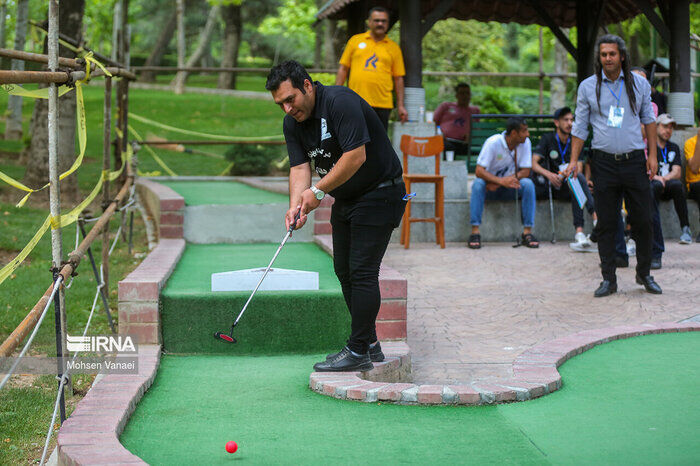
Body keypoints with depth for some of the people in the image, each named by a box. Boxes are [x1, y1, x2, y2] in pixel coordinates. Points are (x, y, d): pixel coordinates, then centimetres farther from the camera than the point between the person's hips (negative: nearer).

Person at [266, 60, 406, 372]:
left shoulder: (340, 102, -24)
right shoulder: (292, 123, 1)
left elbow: (356, 156, -29)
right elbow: (300, 167, -4)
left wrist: (319, 192, -25)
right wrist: (296, 205, -23)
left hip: (379, 194, -9)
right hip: (345, 200, 9)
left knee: (362, 270, -11)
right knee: (344, 270, 10)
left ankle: (358, 352, -6)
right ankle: (369, 343, 20)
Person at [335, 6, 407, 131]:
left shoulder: (394, 47, 11)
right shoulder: (355, 41, 10)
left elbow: (398, 78, 10)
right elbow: (343, 68, 12)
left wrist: (400, 106, 5)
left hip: (382, 104, 0)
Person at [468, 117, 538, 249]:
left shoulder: (525, 143, -11)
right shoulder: (493, 142, -21)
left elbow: (525, 172, -12)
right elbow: (479, 171, -25)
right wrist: (501, 181, -42)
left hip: (510, 189, 2)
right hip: (491, 186, -2)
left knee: (528, 184, -27)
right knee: (478, 183, -33)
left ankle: (527, 232, -25)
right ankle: (475, 232, -34)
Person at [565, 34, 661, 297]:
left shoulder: (639, 84, 6)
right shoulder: (587, 87, 3)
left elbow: (648, 119, 14)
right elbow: (580, 127, 7)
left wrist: (652, 155, 8)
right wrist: (574, 160, 0)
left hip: (634, 160, 1)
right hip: (604, 162, -1)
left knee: (643, 220, 3)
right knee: (606, 223, 2)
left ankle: (644, 274, 18)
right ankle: (608, 279, 10)